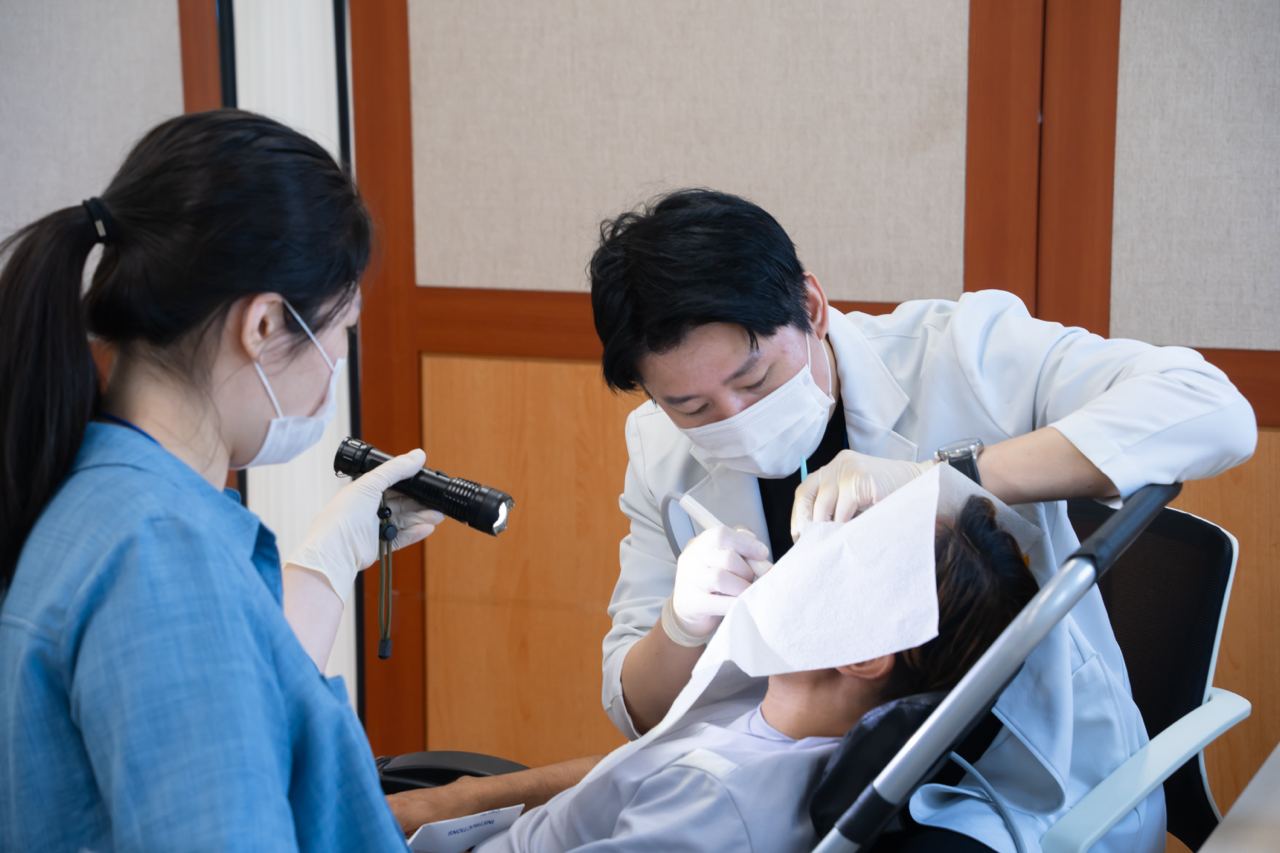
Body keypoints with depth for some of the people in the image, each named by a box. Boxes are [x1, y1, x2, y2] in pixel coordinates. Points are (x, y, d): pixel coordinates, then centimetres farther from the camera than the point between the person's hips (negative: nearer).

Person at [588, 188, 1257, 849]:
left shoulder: (960, 352, -14)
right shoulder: (663, 456, -1)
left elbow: (1214, 412, -26)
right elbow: (639, 715, 4)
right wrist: (682, 628, -20)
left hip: (1038, 792, -3)